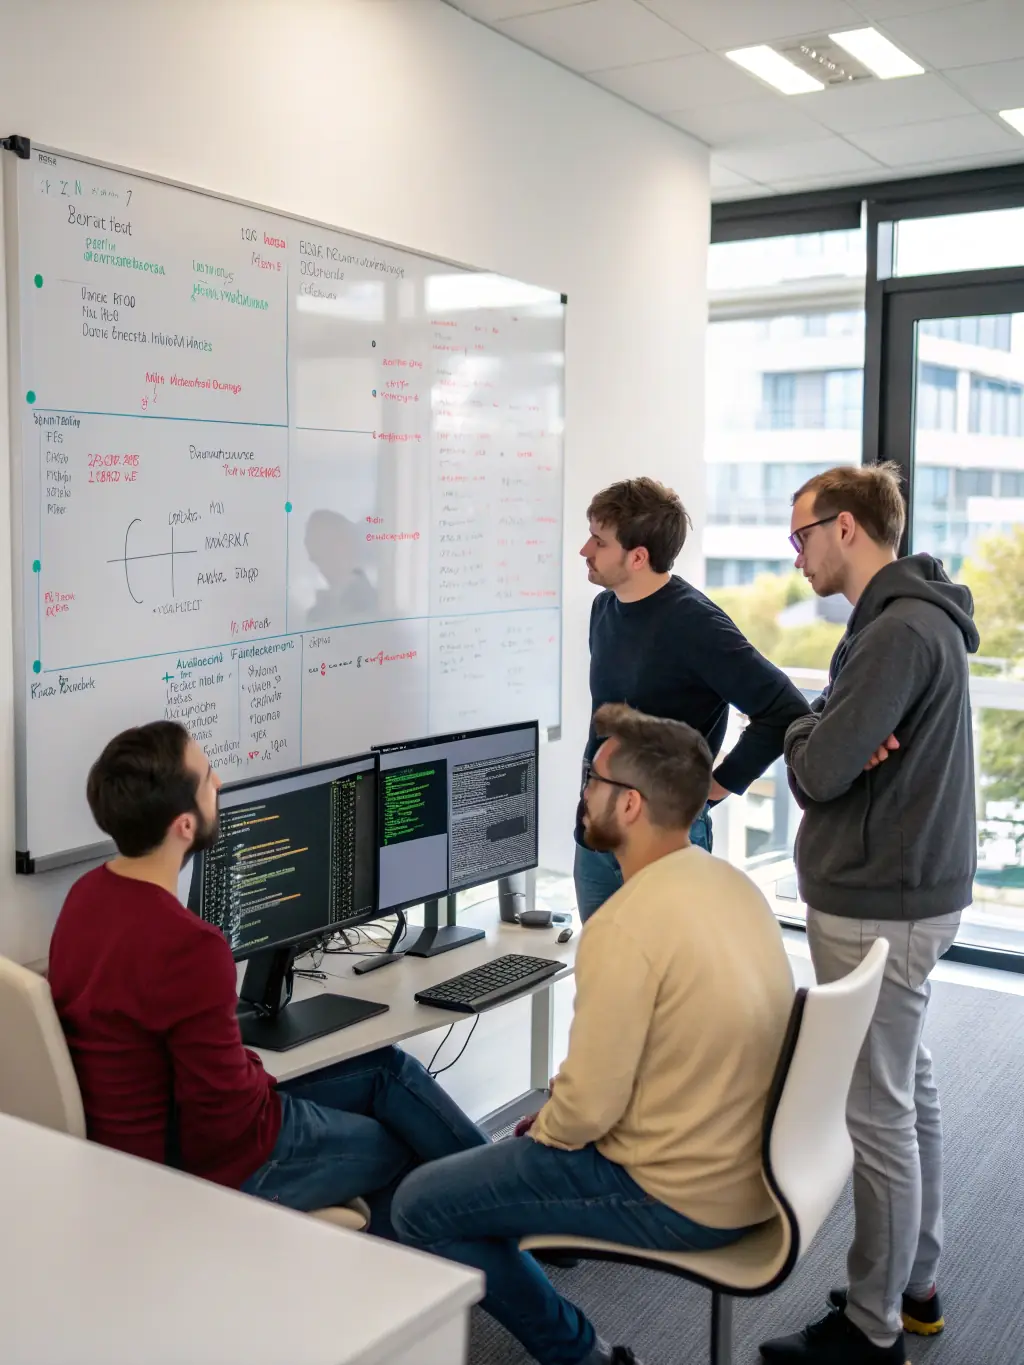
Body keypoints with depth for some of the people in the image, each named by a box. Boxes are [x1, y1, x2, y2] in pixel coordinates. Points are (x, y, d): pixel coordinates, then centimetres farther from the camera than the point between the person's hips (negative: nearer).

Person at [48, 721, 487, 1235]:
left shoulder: (90, 892, -3)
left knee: (387, 1069, 16)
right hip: (213, 1159, -8)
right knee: (412, 1152, 14)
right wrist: (265, 1082, -6)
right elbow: (229, 1117, -26)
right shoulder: (187, 946, -34)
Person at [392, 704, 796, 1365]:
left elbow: (588, 1105, -23)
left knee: (420, 1204, 0)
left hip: (680, 1199, -9)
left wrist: (542, 1132, 0)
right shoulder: (733, 882, 1)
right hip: (747, 1169, 9)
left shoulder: (628, 925, -26)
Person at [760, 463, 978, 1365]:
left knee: (879, 1112, 0)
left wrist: (805, 739, -4)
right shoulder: (913, 618, 13)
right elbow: (845, 753, 12)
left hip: (876, 907, -10)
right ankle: (914, 1285, 33)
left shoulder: (898, 631, -21)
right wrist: (827, 742, -9)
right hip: (906, 891, 10)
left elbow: (819, 771, -25)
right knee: (911, 1093, 18)